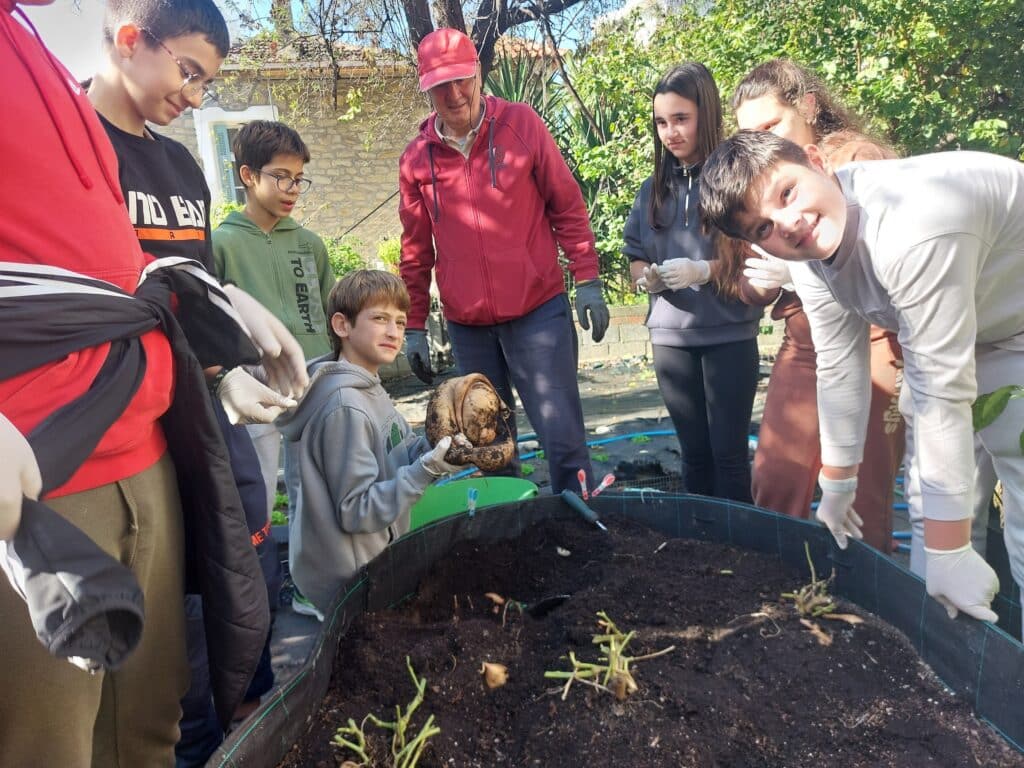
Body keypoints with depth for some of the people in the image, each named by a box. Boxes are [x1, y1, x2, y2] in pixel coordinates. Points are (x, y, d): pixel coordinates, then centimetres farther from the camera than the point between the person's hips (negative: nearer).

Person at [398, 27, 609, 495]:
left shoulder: (521, 124, -1)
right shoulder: (416, 158, 5)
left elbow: (567, 207, 2)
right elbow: (416, 252, 11)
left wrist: (587, 279, -4)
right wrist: (414, 326, 12)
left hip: (537, 311, -3)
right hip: (466, 326, 3)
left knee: (563, 437, -2)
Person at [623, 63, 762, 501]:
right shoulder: (654, 187, 9)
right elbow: (634, 255, 14)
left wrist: (704, 271, -20)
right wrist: (645, 277, -8)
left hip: (729, 337, -3)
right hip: (671, 339, 4)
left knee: (728, 452, 2)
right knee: (694, 452, 13)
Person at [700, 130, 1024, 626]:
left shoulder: (912, 232, -39)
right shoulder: (809, 258, -14)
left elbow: (941, 391, -37)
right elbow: (840, 371, -8)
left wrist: (949, 551, -30)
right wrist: (837, 489, -2)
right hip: (972, 327, 7)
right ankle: (928, 606, 24)